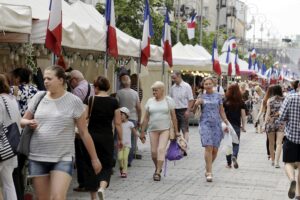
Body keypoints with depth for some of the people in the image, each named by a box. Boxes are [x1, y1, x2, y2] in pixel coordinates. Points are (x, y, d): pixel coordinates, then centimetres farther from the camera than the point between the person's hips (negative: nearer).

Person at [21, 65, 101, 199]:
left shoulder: (74, 102, -5)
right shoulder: (39, 97, 4)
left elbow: (84, 133, 0)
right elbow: (23, 121, 16)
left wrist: (94, 158, 2)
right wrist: (29, 123, -9)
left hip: (63, 158, -3)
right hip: (37, 157, 4)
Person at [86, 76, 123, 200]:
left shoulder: (91, 100, -5)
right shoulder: (113, 102, -2)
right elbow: (118, 123, -1)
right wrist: (120, 139, 8)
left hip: (92, 136, 0)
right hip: (107, 137, 0)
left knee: (92, 165, 11)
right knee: (106, 165, 12)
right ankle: (102, 187, -15)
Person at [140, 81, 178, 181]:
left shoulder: (169, 100, 2)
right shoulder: (150, 101, 9)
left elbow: (173, 117, 3)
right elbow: (146, 118, 11)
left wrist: (176, 131, 1)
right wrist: (142, 131, 8)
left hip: (165, 129, -3)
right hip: (153, 129, 3)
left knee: (161, 149, -13)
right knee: (154, 151, 1)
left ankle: (157, 172, -11)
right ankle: (157, 168, 25)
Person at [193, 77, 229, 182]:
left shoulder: (218, 96, 11)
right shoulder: (201, 97, 9)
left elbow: (221, 111, 14)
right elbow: (194, 107, -1)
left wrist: (226, 123, 7)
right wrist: (197, 103, -23)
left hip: (216, 124, 2)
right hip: (205, 123, -2)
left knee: (215, 150, 1)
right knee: (209, 148, -14)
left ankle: (208, 167, 24)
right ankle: (209, 172, -11)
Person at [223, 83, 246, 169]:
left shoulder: (225, 102, -4)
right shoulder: (241, 102, -2)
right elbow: (243, 115, -2)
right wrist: (243, 126, 4)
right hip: (236, 125, 0)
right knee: (236, 143, 10)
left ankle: (229, 163, 12)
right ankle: (234, 156, -17)